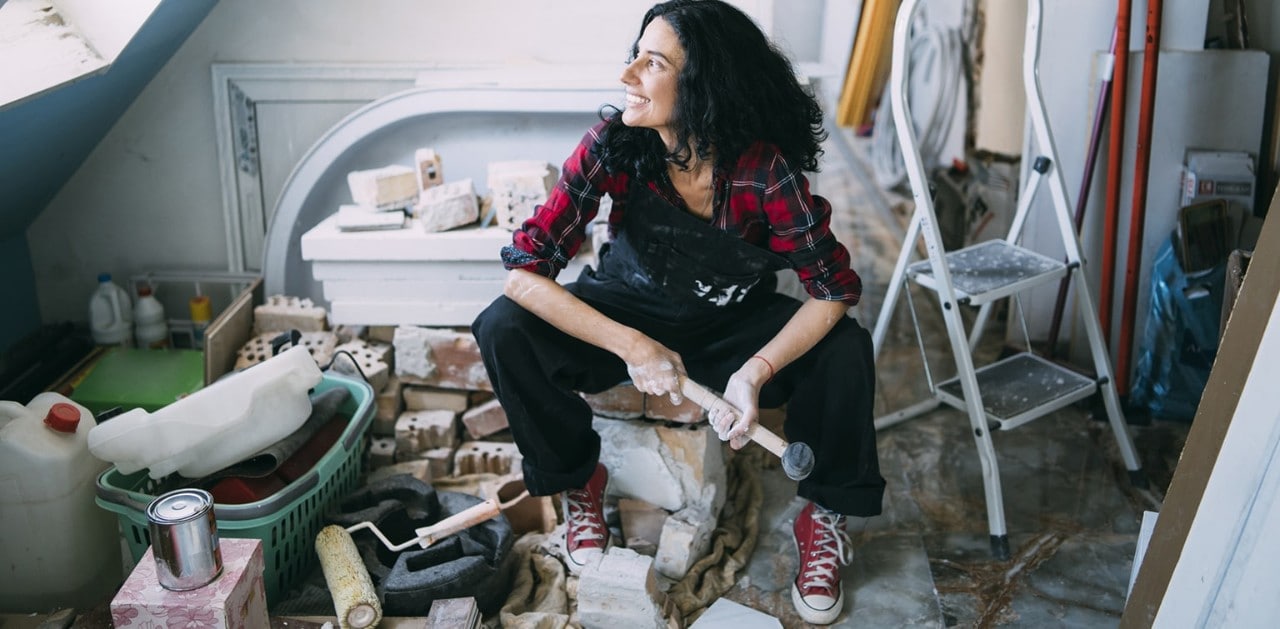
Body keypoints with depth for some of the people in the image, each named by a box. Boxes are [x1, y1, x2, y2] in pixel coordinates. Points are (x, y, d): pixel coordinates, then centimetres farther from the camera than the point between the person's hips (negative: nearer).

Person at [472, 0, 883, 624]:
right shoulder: (615, 144, -25)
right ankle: (579, 479, 1)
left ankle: (824, 514, -1)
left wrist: (757, 372, -38)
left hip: (732, 326, 0)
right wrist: (633, 348, -35)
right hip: (629, 314, 1)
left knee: (845, 351, -27)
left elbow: (833, 287, -23)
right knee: (503, 331, -24)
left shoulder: (762, 167, -27)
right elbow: (525, 272, -27)